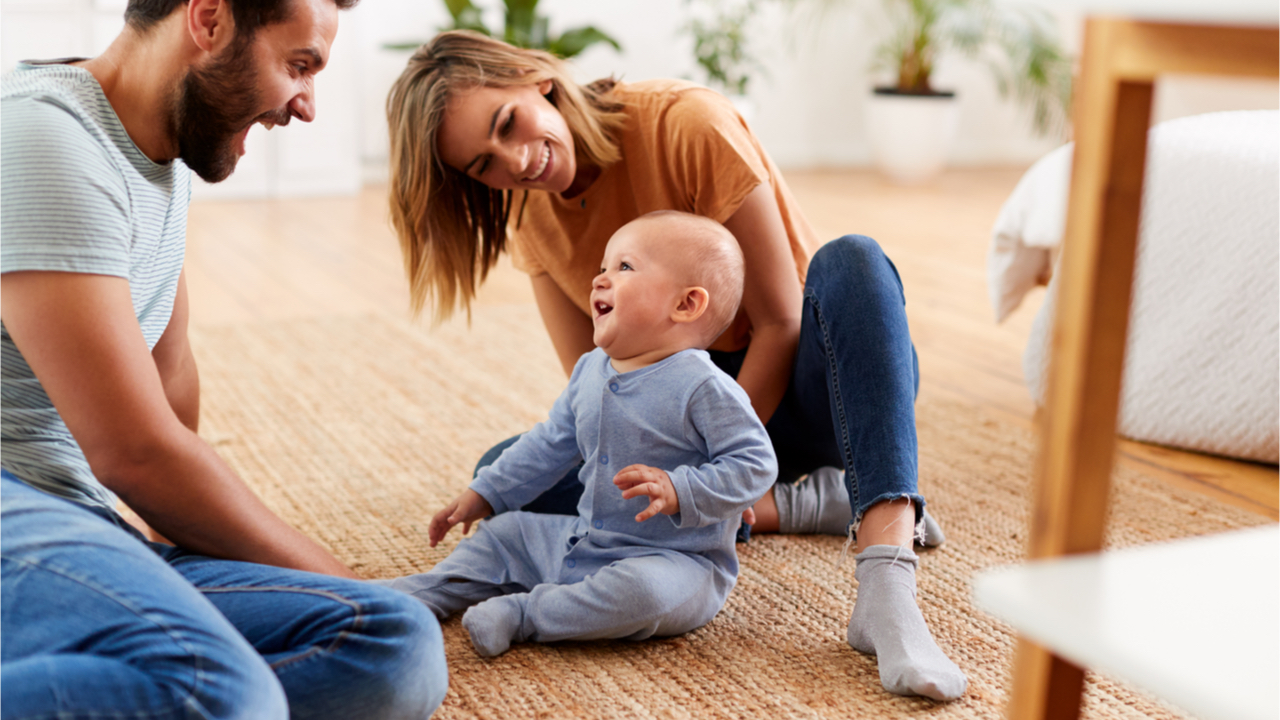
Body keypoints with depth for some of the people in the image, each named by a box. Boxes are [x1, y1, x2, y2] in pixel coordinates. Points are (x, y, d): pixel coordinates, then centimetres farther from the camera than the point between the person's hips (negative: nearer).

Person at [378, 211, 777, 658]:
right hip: (584, 540, 8)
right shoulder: (591, 371, 7)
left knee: (639, 592, -39)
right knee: (501, 534, 16)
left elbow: (754, 464, -20)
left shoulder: (704, 389, -19)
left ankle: (521, 615, -25)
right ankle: (417, 596, 16)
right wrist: (484, 495, 20)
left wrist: (678, 491, -32)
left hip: (673, 559, -8)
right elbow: (551, 443, 19)